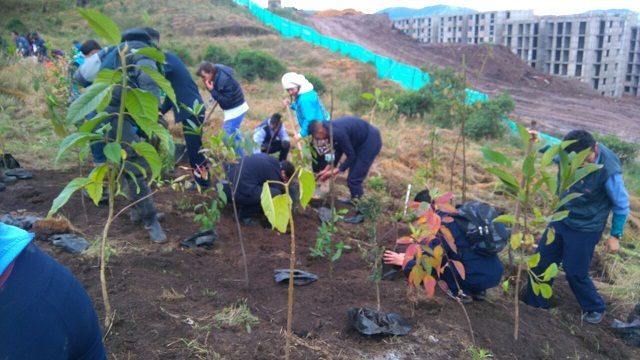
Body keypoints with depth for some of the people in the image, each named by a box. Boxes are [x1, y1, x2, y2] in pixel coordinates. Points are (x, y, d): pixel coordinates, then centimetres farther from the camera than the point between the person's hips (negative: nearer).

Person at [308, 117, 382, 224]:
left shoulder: (338, 133, -30)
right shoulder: (332, 128, -1)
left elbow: (351, 156, -21)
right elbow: (338, 151, 12)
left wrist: (334, 172, -16)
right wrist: (327, 169, 9)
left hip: (371, 141, -10)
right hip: (364, 139, 10)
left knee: (354, 179, -9)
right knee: (353, 172, 26)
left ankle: (361, 213, -3)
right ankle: (355, 199, 45)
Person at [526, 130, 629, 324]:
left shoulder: (609, 171, -30)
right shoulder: (566, 150, -19)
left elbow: (621, 205, -14)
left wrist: (615, 235, -5)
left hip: (586, 228, -5)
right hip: (561, 219, 5)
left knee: (575, 272, 5)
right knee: (541, 263, 11)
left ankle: (595, 308, 34)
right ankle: (536, 306, 31)